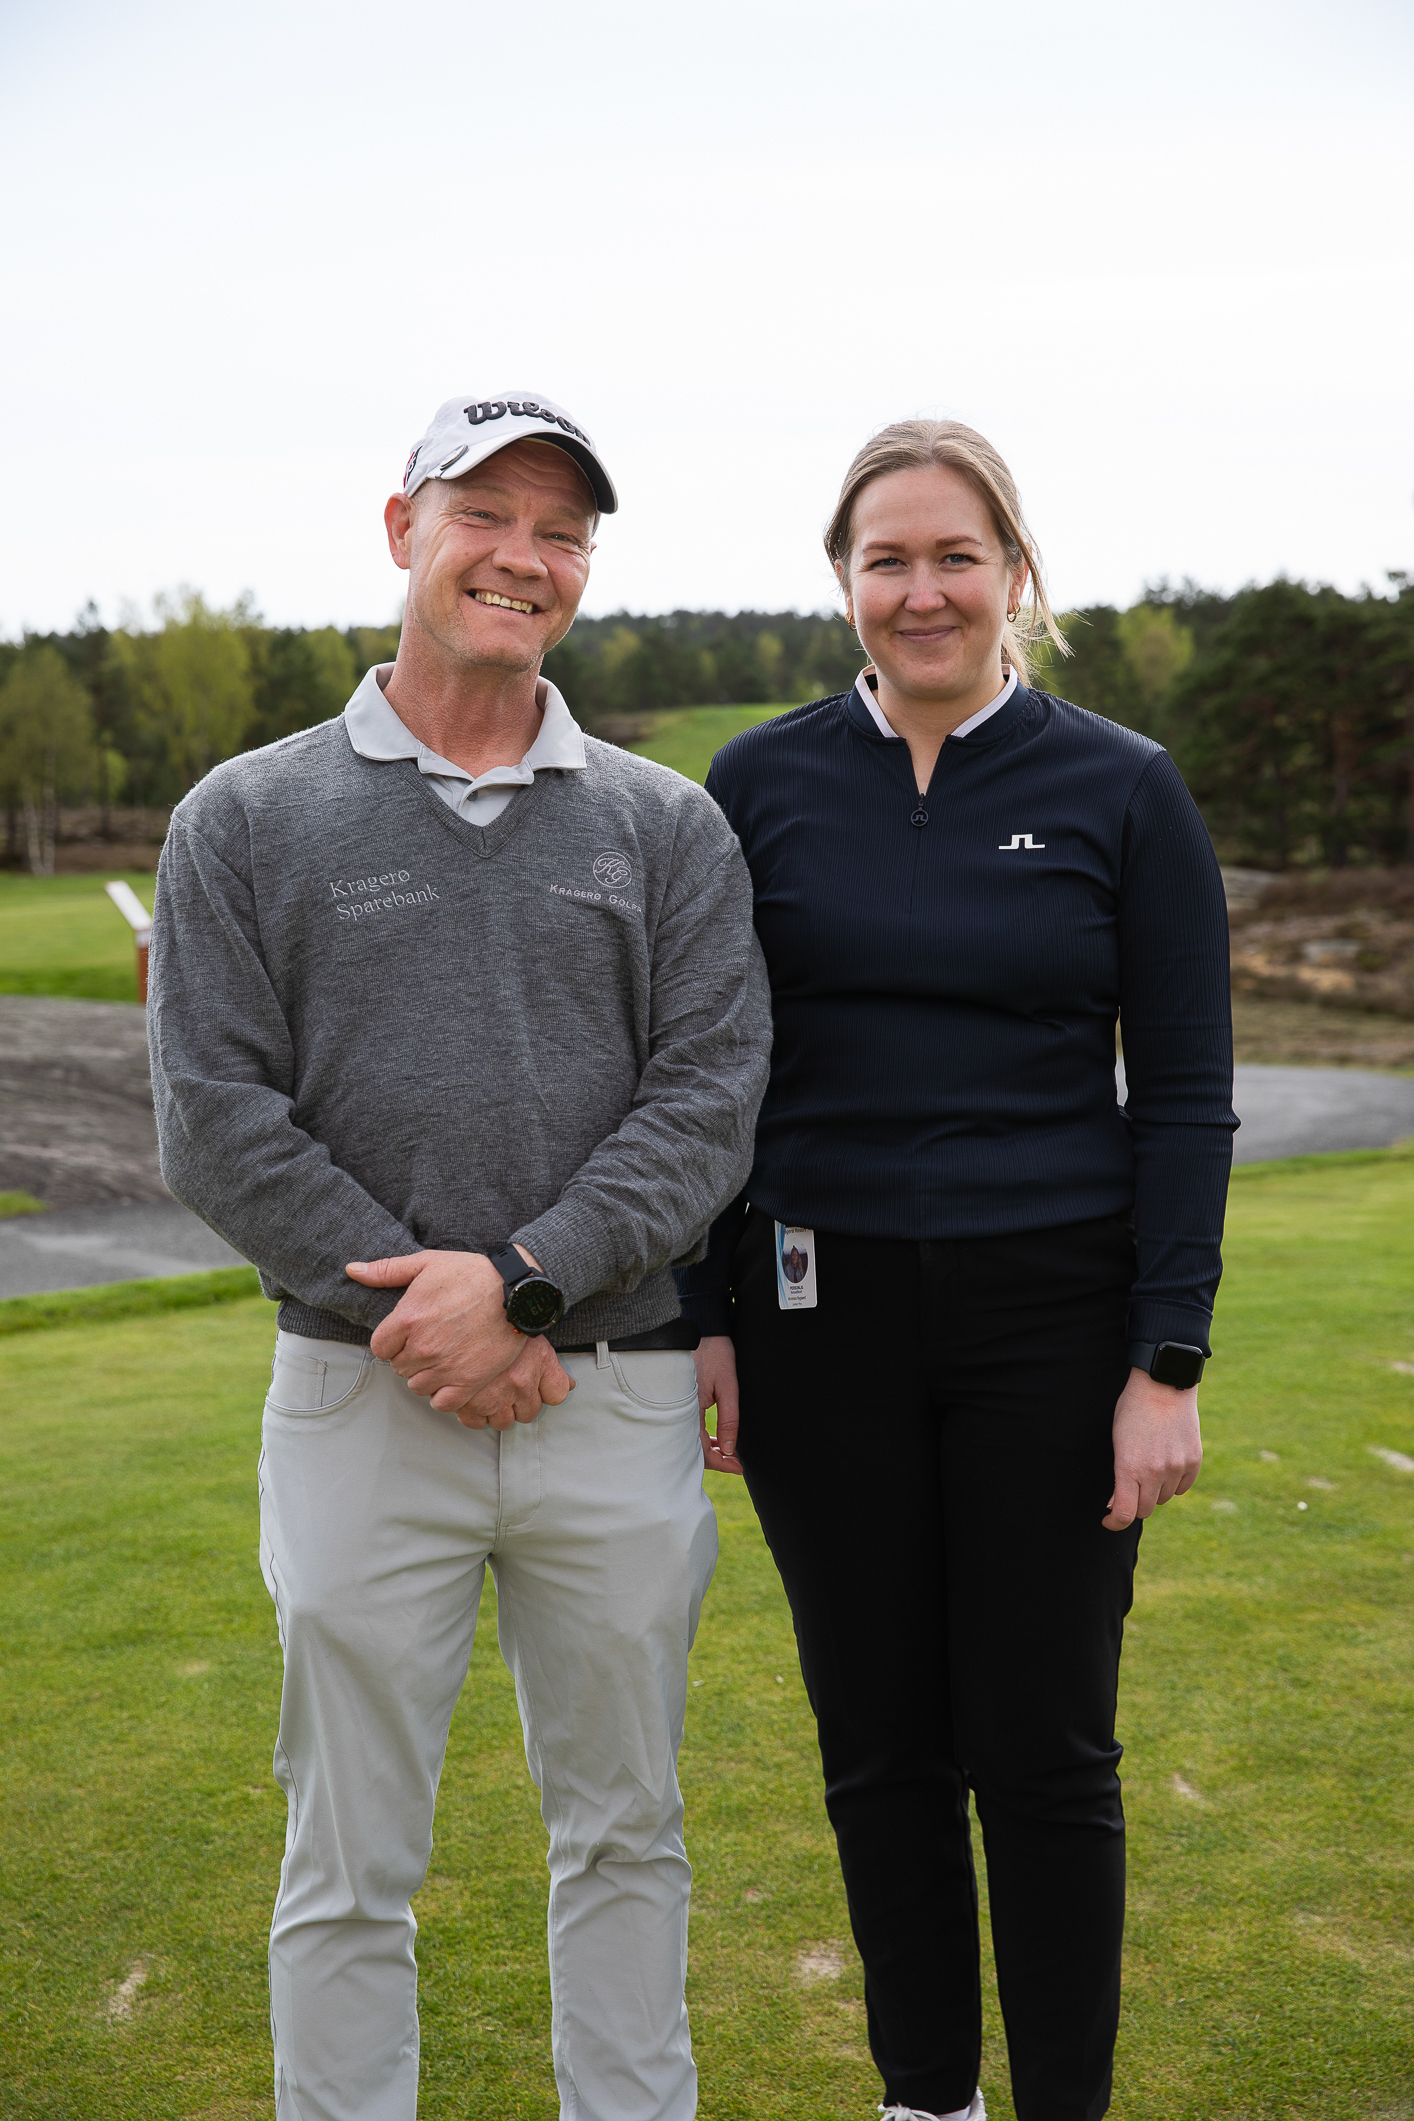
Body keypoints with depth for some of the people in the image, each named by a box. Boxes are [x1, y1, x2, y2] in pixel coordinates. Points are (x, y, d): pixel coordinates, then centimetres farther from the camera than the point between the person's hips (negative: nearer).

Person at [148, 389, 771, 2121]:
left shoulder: (667, 827, 6)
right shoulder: (246, 821, 2)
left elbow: (708, 1100, -3)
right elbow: (218, 1121, -5)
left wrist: (522, 1279, -16)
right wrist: (426, 1315, -13)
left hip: (618, 1397, 2)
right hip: (359, 1399, -1)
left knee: (624, 1831, 16)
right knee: (350, 1865, 8)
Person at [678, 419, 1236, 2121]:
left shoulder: (1121, 793, -2)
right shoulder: (764, 784, 2)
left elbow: (1186, 1096, -2)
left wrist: (1168, 1362, -7)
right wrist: (702, 1318, 1)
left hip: (1049, 1319, -1)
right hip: (820, 1320, 2)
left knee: (1044, 1753, 6)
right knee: (879, 1744, 12)